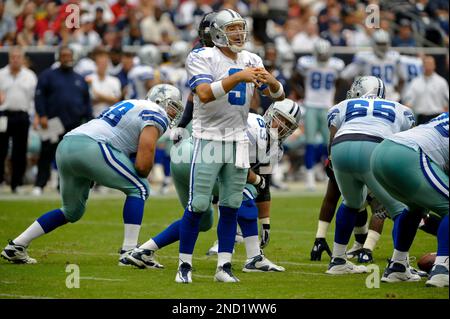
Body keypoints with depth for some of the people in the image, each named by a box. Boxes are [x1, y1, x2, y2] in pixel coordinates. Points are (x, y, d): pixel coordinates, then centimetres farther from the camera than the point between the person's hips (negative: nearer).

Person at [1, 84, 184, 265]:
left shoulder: (131, 105, 31)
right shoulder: (156, 115, 2)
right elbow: (143, 165, -8)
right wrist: (141, 173, 14)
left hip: (65, 147, 9)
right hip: (90, 148, -9)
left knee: (72, 212, 24)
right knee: (139, 188, 4)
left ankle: (16, 246, 23)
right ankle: (129, 253, -2)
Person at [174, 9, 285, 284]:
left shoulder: (251, 61, 7)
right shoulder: (203, 58, -9)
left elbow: (279, 96, 6)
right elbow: (205, 94, -25)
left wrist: (270, 81, -17)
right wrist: (238, 77, -33)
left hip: (238, 140, 5)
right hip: (208, 139, -5)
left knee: (231, 206, 5)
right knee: (198, 205, -7)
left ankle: (224, 267, 11)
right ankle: (185, 266, 2)